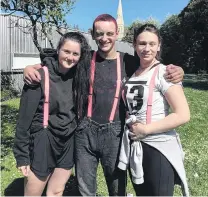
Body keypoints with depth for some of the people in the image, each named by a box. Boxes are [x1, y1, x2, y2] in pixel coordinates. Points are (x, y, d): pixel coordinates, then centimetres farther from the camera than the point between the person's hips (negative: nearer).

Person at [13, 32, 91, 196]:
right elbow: (25, 117, -13)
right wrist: (22, 155, -11)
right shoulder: (41, 76, -14)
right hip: (43, 141, -4)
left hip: (68, 142, 5)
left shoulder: (77, 76, 2)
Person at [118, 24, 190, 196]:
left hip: (158, 148, -6)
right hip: (134, 147, 6)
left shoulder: (163, 72, -12)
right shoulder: (131, 73, 6)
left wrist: (146, 129, -18)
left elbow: (183, 115, -19)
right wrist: (129, 122, 1)